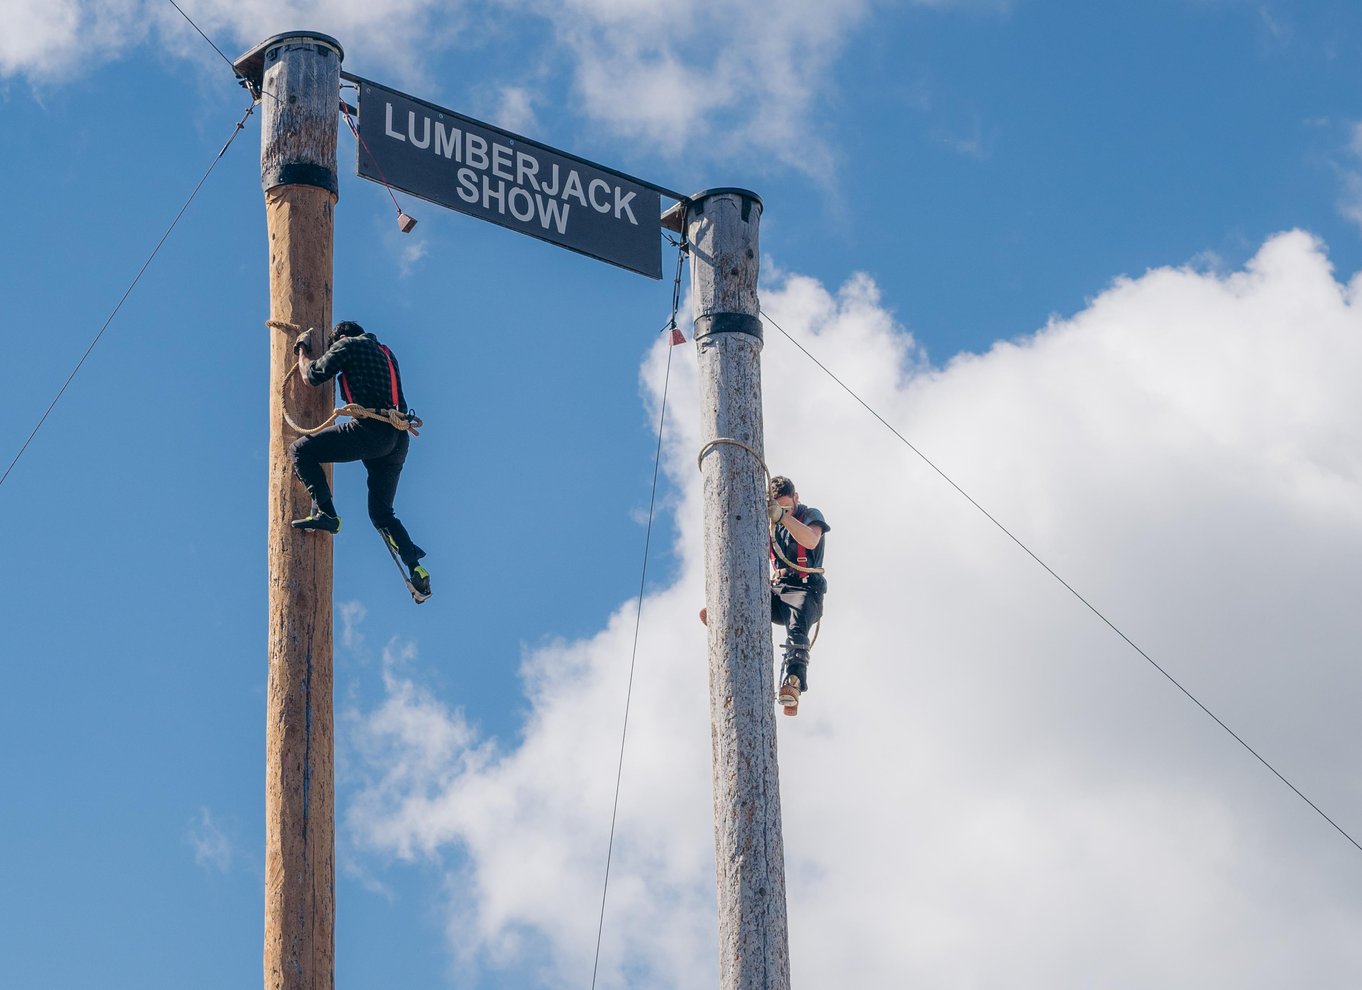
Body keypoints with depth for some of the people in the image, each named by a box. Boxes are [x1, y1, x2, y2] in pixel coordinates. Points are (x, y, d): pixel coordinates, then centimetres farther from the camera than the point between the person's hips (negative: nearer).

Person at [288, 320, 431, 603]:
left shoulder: (348, 345, 5)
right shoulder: (385, 353, 28)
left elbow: (312, 376, 5)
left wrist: (303, 350, 24)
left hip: (370, 429, -8)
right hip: (398, 438, 8)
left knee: (301, 449, -2)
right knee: (382, 512, 16)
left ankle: (325, 513, -16)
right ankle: (416, 569, 2)